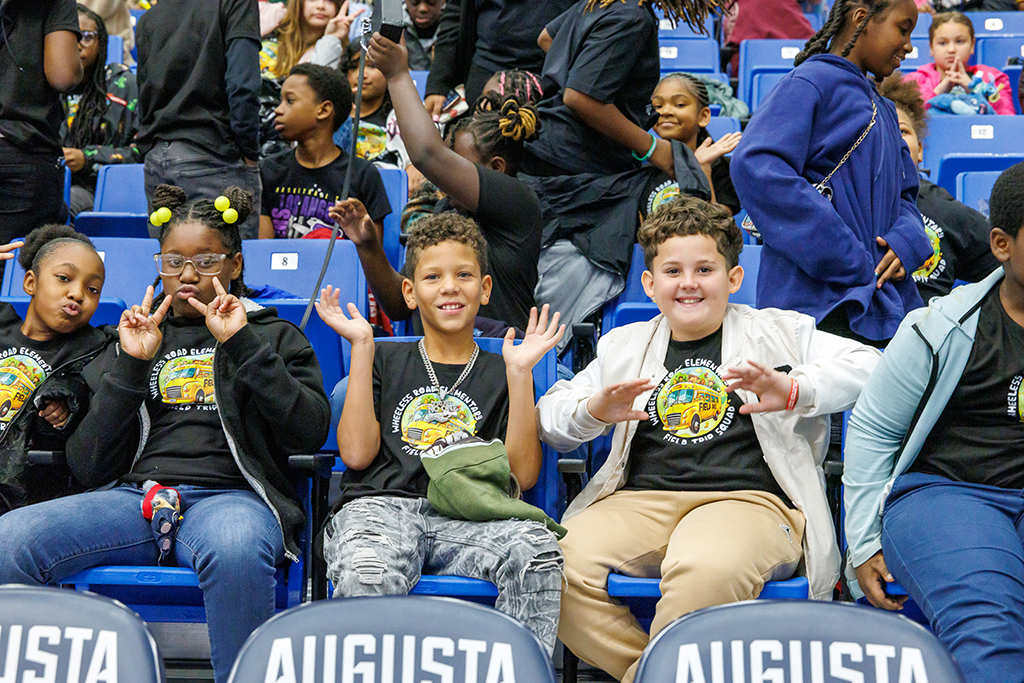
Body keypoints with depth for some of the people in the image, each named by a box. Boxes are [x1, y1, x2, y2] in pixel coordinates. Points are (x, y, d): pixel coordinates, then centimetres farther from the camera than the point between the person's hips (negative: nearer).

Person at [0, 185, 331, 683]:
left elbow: (310, 433, -1)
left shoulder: (272, 336, 19)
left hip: (230, 494, -2)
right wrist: (130, 365, 4)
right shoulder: (138, 337, 24)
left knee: (235, 548, -41)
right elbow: (88, 467, 13)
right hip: (136, 495, 3)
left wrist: (243, 344, -4)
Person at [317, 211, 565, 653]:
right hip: (380, 505, -1)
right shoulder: (386, 360, 22)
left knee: (538, 551, -33)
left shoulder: (499, 373, 21)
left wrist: (520, 372, 4)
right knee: (369, 577, -37)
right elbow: (357, 453, 5)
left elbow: (523, 475, 7)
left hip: (469, 516, 1)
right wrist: (361, 347, 9)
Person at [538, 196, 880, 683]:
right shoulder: (624, 346, 29)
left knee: (707, 567, -40)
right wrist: (593, 411, 2)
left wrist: (793, 390, -8)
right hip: (641, 498, 3)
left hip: (746, 497, -3)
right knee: (560, 564, -29)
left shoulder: (777, 332, 20)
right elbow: (549, 419, 25)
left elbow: (869, 365, 9)